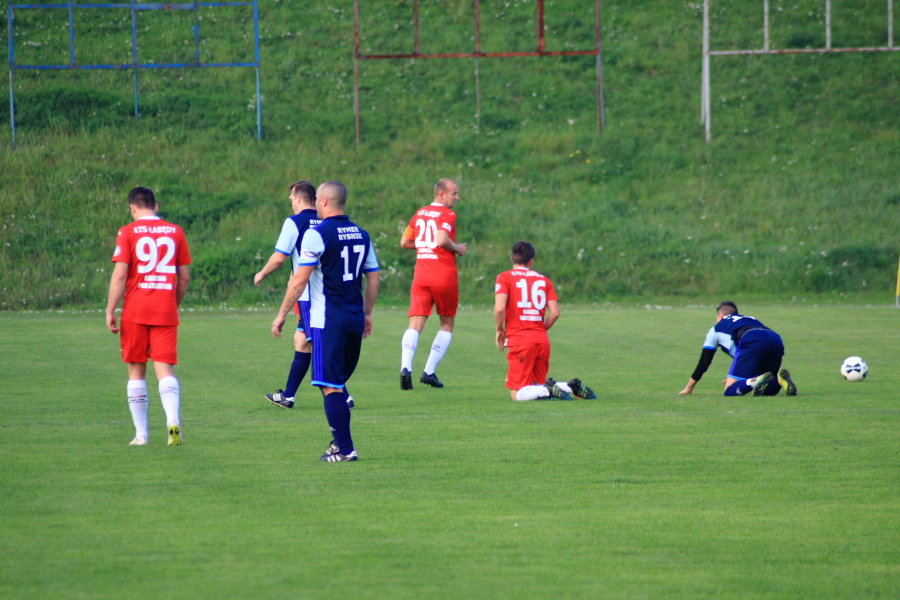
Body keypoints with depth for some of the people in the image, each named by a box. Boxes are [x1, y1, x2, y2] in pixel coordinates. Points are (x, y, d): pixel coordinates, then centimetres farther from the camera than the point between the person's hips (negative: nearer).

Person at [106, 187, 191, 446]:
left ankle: (141, 433, 8)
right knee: (165, 369, -1)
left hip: (135, 311, -2)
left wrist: (110, 311, -6)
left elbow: (120, 274, -9)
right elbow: (184, 277, 9)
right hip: (166, 312, 2)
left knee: (136, 372, 8)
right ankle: (173, 421, -25)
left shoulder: (128, 233, -3)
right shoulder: (175, 232, 7)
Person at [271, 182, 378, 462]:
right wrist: (366, 314, 24)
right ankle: (341, 440, 18)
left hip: (327, 321, -7)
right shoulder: (360, 234, 10)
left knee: (331, 386, -4)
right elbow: (373, 278, 14)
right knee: (338, 383, 18)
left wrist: (282, 315, -4)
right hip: (355, 319, 7)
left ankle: (344, 448, -7)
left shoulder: (316, 235, -10)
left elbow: (299, 281, -11)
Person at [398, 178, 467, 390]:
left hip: (420, 277, 4)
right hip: (444, 277, -4)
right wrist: (457, 248, -4)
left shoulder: (419, 213, 13)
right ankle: (429, 371, 4)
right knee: (447, 324, 13)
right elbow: (442, 240, -22)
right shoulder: (447, 215, -7)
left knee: (415, 324, -4)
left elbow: (404, 242, 16)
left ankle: (406, 367, -27)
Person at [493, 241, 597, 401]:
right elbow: (555, 313, 5)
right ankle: (571, 387, -9)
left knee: (517, 394, -2)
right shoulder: (543, 280, 14)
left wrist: (499, 331, 3)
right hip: (542, 341, 5)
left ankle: (548, 390, -29)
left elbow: (499, 308, -14)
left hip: (519, 341, -5)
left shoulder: (504, 278, 1)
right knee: (538, 386, 16)